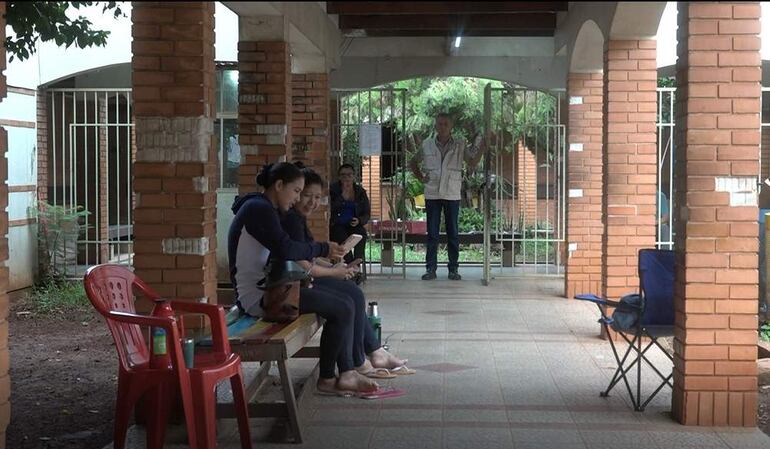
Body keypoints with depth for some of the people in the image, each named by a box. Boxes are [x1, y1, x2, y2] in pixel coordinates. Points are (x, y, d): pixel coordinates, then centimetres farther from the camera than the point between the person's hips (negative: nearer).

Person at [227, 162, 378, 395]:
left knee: (341, 306, 11)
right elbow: (286, 249, -27)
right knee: (343, 309, -14)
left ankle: (346, 374, 7)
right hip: (257, 295, -11)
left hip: (263, 289, 11)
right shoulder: (260, 209, -15)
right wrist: (323, 248, -14)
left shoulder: (259, 207, 19)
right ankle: (327, 378, 0)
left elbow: (279, 254, 18)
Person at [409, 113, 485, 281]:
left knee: (453, 233, 3)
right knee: (432, 233, 3)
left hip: (452, 195, -1)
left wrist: (482, 147, -16)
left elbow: (472, 163, -5)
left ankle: (453, 269, 10)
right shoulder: (427, 145, 6)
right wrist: (421, 177, 7)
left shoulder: (459, 145, 3)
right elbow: (413, 163, 19)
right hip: (432, 194, 1)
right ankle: (431, 268, 8)